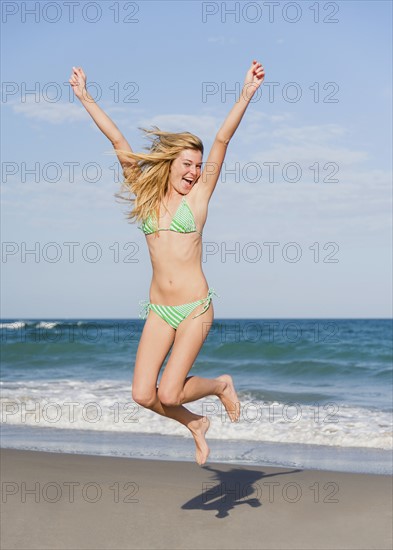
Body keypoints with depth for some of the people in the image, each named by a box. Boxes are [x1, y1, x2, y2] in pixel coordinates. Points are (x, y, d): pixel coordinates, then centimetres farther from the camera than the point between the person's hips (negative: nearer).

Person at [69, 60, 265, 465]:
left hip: (195, 308, -4)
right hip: (159, 310, 4)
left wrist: (246, 94, -16)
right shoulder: (147, 194, 7)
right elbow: (117, 140, 7)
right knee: (143, 394, -4)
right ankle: (196, 424, 24)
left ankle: (221, 385, 22)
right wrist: (84, 97, 11)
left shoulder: (198, 195, 0)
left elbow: (222, 140, -9)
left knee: (169, 394, -9)